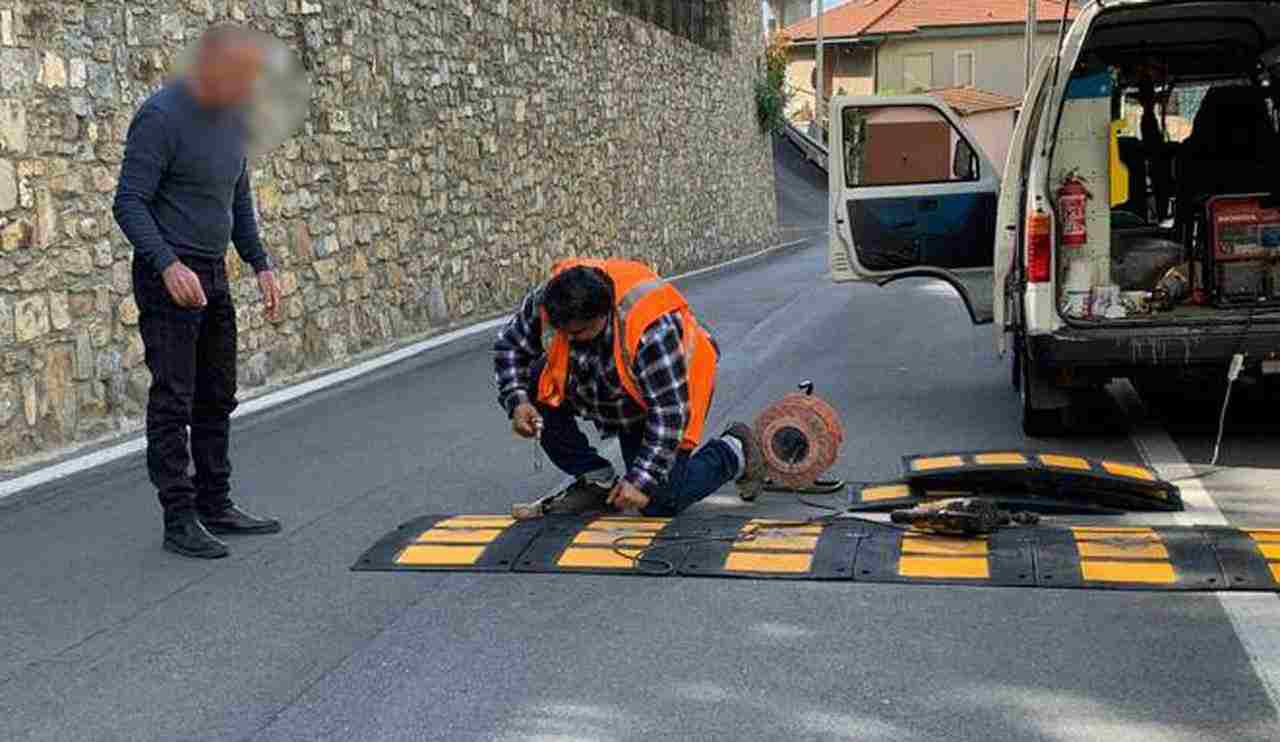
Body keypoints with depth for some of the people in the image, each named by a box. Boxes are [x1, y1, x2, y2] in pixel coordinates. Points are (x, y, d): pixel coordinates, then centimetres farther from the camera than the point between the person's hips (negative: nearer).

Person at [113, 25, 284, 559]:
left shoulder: (232, 116, 10)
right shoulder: (161, 117, -14)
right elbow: (130, 203, -17)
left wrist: (260, 265, 13)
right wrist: (168, 264, -30)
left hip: (214, 274, 8)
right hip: (170, 276, -8)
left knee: (217, 399, 11)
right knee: (174, 400, -5)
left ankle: (216, 506, 20)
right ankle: (179, 520, 0)